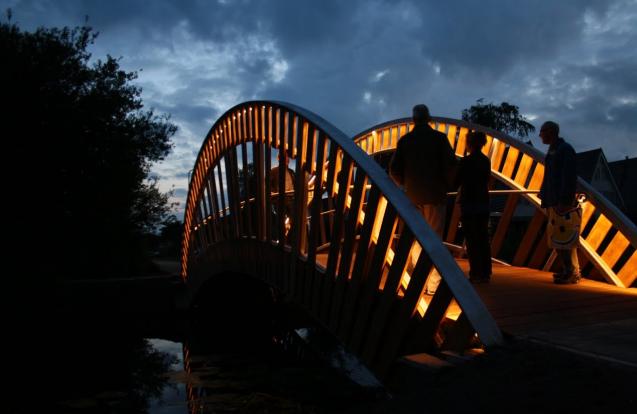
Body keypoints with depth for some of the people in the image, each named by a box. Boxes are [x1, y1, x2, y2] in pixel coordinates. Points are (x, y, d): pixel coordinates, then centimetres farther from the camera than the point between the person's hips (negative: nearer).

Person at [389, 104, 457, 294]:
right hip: (435, 195, -2)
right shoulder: (439, 138, -2)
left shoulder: (404, 140, 4)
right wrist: (446, 185, 6)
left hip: (412, 195, 3)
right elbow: (450, 165, -9)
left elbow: (394, 169, 1)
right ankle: (433, 283, -1)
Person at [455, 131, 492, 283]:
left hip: (469, 204, -6)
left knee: (472, 240, -1)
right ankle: (485, 273, 14)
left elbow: (456, 182, -8)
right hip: (483, 204, 6)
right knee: (483, 238, 10)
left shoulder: (465, 161, -12)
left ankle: (476, 274, 1)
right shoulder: (486, 161, 7)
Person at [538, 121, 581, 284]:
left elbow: (569, 178, -18)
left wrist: (565, 201, -22)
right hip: (554, 202, 10)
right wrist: (545, 195, 16)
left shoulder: (565, 149, -11)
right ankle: (567, 270, 21)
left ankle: (572, 273, -1)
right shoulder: (552, 151, 17)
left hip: (564, 204, -10)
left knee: (565, 239, -7)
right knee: (557, 238, 12)